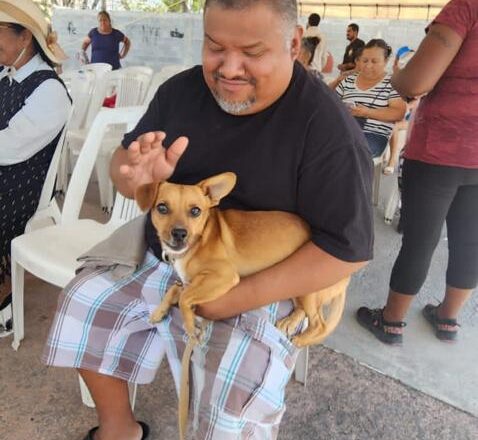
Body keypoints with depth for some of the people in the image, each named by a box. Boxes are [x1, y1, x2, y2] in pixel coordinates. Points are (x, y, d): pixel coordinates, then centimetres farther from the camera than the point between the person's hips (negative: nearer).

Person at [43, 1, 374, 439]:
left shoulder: (326, 126, -20)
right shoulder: (181, 91, -2)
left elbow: (349, 247, -20)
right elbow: (123, 163, 7)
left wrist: (239, 298, -24)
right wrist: (136, 176, -21)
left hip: (261, 287, -5)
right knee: (82, 301, 1)